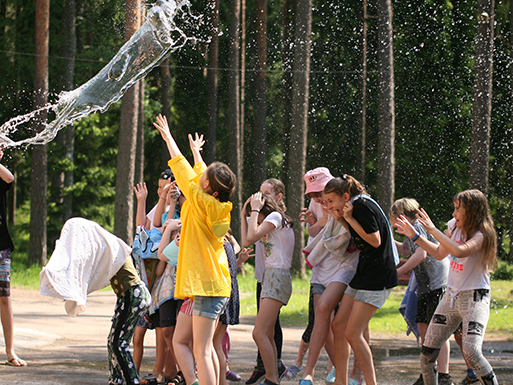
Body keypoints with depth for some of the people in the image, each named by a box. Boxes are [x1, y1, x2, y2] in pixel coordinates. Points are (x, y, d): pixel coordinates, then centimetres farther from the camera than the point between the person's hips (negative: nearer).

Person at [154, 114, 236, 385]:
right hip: (215, 284, 9)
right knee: (205, 347, 15)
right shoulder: (220, 206, 9)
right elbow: (201, 174, 28)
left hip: (207, 284, -9)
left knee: (201, 350, -14)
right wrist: (196, 151, 43)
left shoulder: (203, 203, -12)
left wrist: (169, 139, 6)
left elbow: (183, 171, -4)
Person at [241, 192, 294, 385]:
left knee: (259, 333, -17)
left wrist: (255, 210, -7)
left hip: (278, 277, -10)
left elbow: (251, 237, -17)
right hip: (269, 276, 10)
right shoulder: (275, 222, 22)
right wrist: (244, 215, 19)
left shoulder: (275, 216, -5)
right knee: (267, 335, 7)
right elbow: (246, 242, 19)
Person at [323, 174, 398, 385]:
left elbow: (375, 241, -17)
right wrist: (342, 220, 4)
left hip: (377, 277, -10)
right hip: (363, 273, 10)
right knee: (338, 325, 7)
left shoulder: (363, 206, -15)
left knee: (353, 333, -10)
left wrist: (350, 219, -14)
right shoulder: (355, 208, 14)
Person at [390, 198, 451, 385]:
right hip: (426, 286, 10)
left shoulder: (418, 227, -11)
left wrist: (397, 273, -19)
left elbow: (420, 254, -23)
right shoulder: (412, 229, 19)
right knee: (423, 326, 10)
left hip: (438, 284, -10)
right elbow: (405, 251, 39)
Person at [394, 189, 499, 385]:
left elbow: (459, 251, -36)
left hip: (475, 297, -7)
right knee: (428, 351, 4)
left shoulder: (481, 235, -17)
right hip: (451, 295, 7)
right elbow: (439, 253, 21)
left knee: (471, 352, -25)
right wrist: (414, 235, 16)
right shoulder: (454, 226, 5)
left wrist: (433, 230, -29)